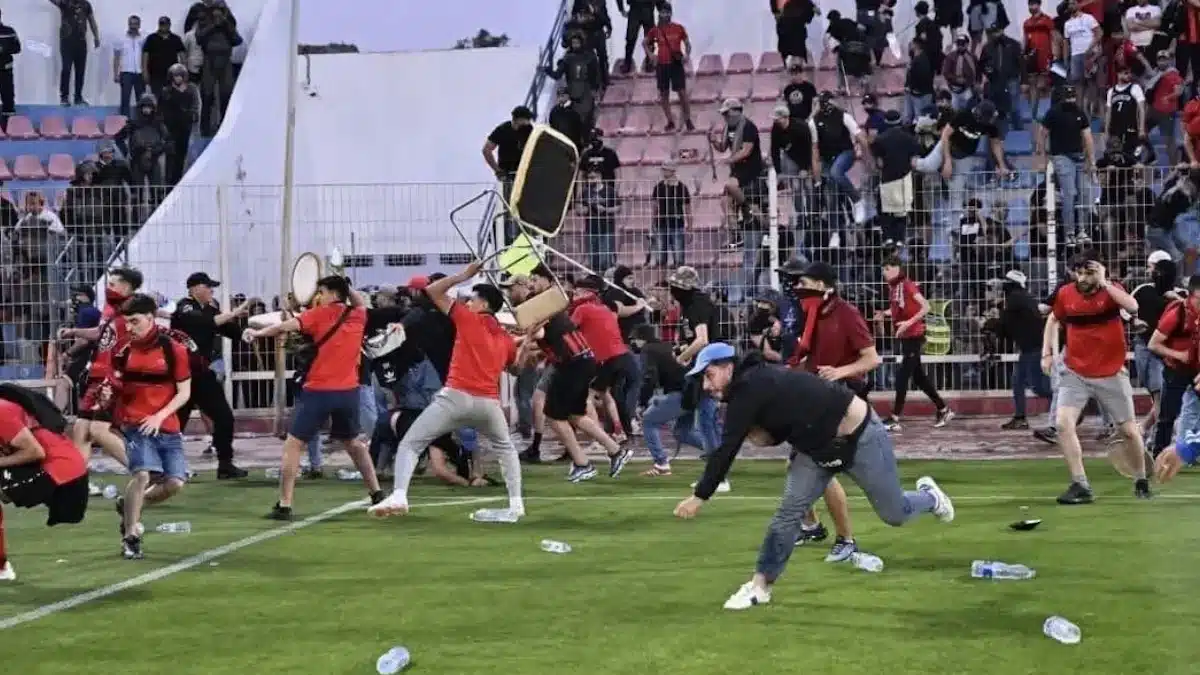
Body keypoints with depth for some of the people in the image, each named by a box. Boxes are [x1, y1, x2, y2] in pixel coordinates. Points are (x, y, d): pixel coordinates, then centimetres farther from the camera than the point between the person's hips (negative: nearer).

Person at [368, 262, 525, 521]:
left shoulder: (468, 319, 5)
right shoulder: (507, 339, 17)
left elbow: (433, 291, 11)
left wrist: (464, 275, 17)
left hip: (456, 396, -4)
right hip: (489, 402, 4)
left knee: (409, 443, 3)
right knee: (506, 449, 30)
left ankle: (398, 496, -17)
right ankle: (516, 504, 17)